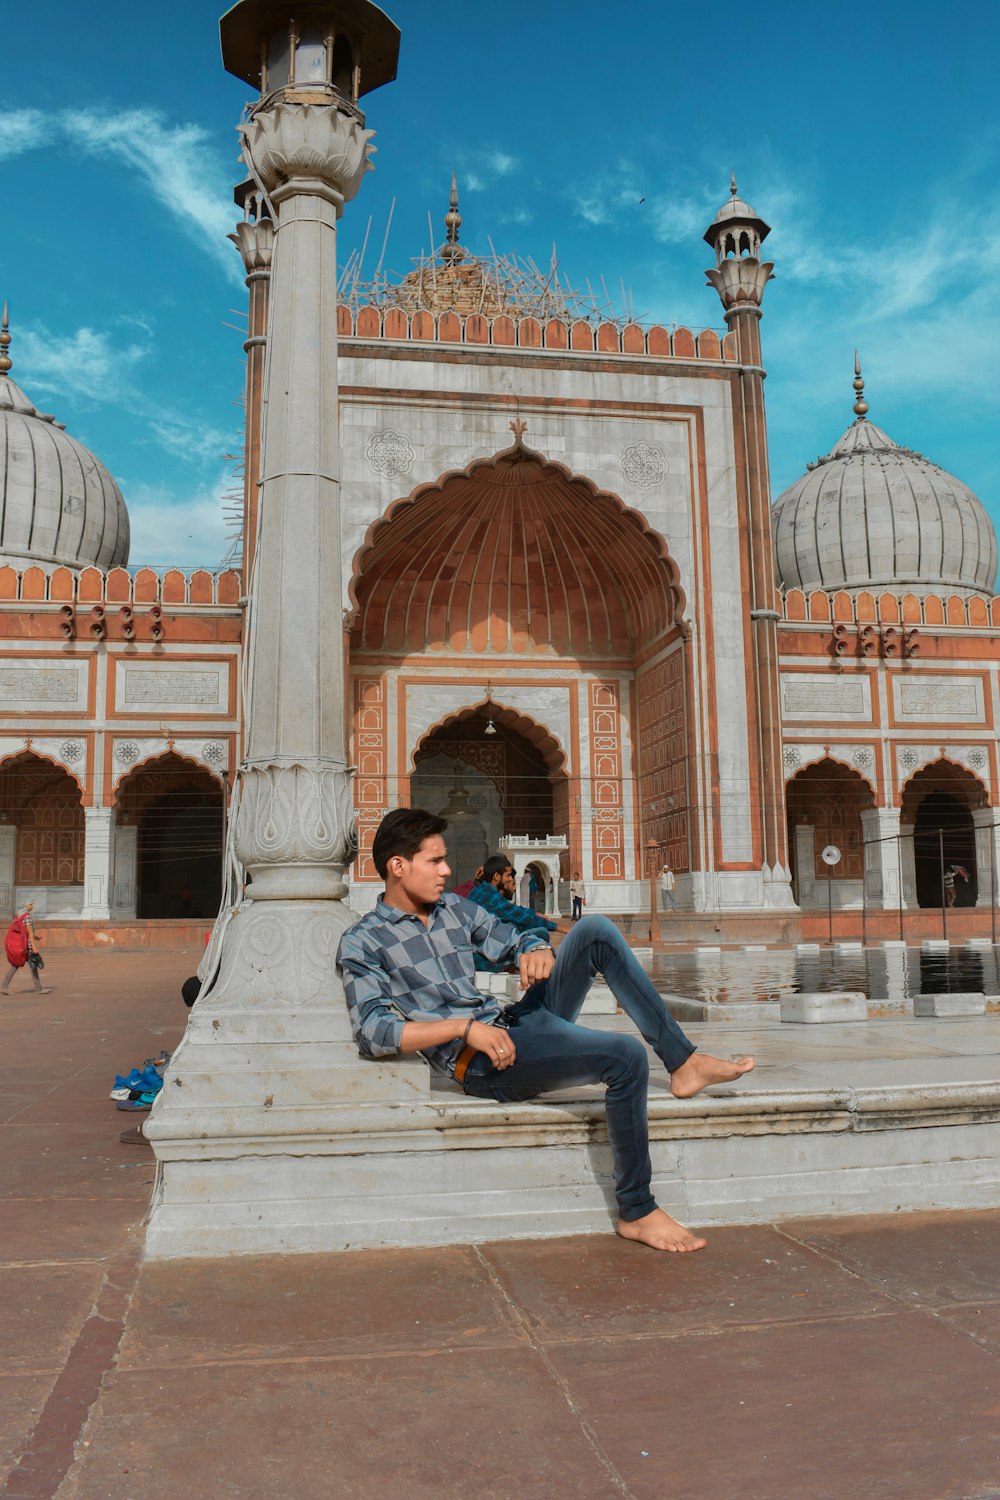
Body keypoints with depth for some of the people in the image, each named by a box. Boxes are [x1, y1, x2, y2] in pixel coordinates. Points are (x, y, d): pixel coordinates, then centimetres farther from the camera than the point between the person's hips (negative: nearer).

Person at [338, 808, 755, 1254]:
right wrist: (465, 1027, -23)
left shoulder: (454, 908, 16)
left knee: (596, 930, -9)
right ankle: (637, 1213, -12)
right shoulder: (362, 943, -4)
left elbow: (517, 939, 24)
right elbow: (371, 1032, -15)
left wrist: (537, 951, -3)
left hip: (514, 1021, 7)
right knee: (626, 1057, -25)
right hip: (483, 1064, -7)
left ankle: (683, 1062, -6)